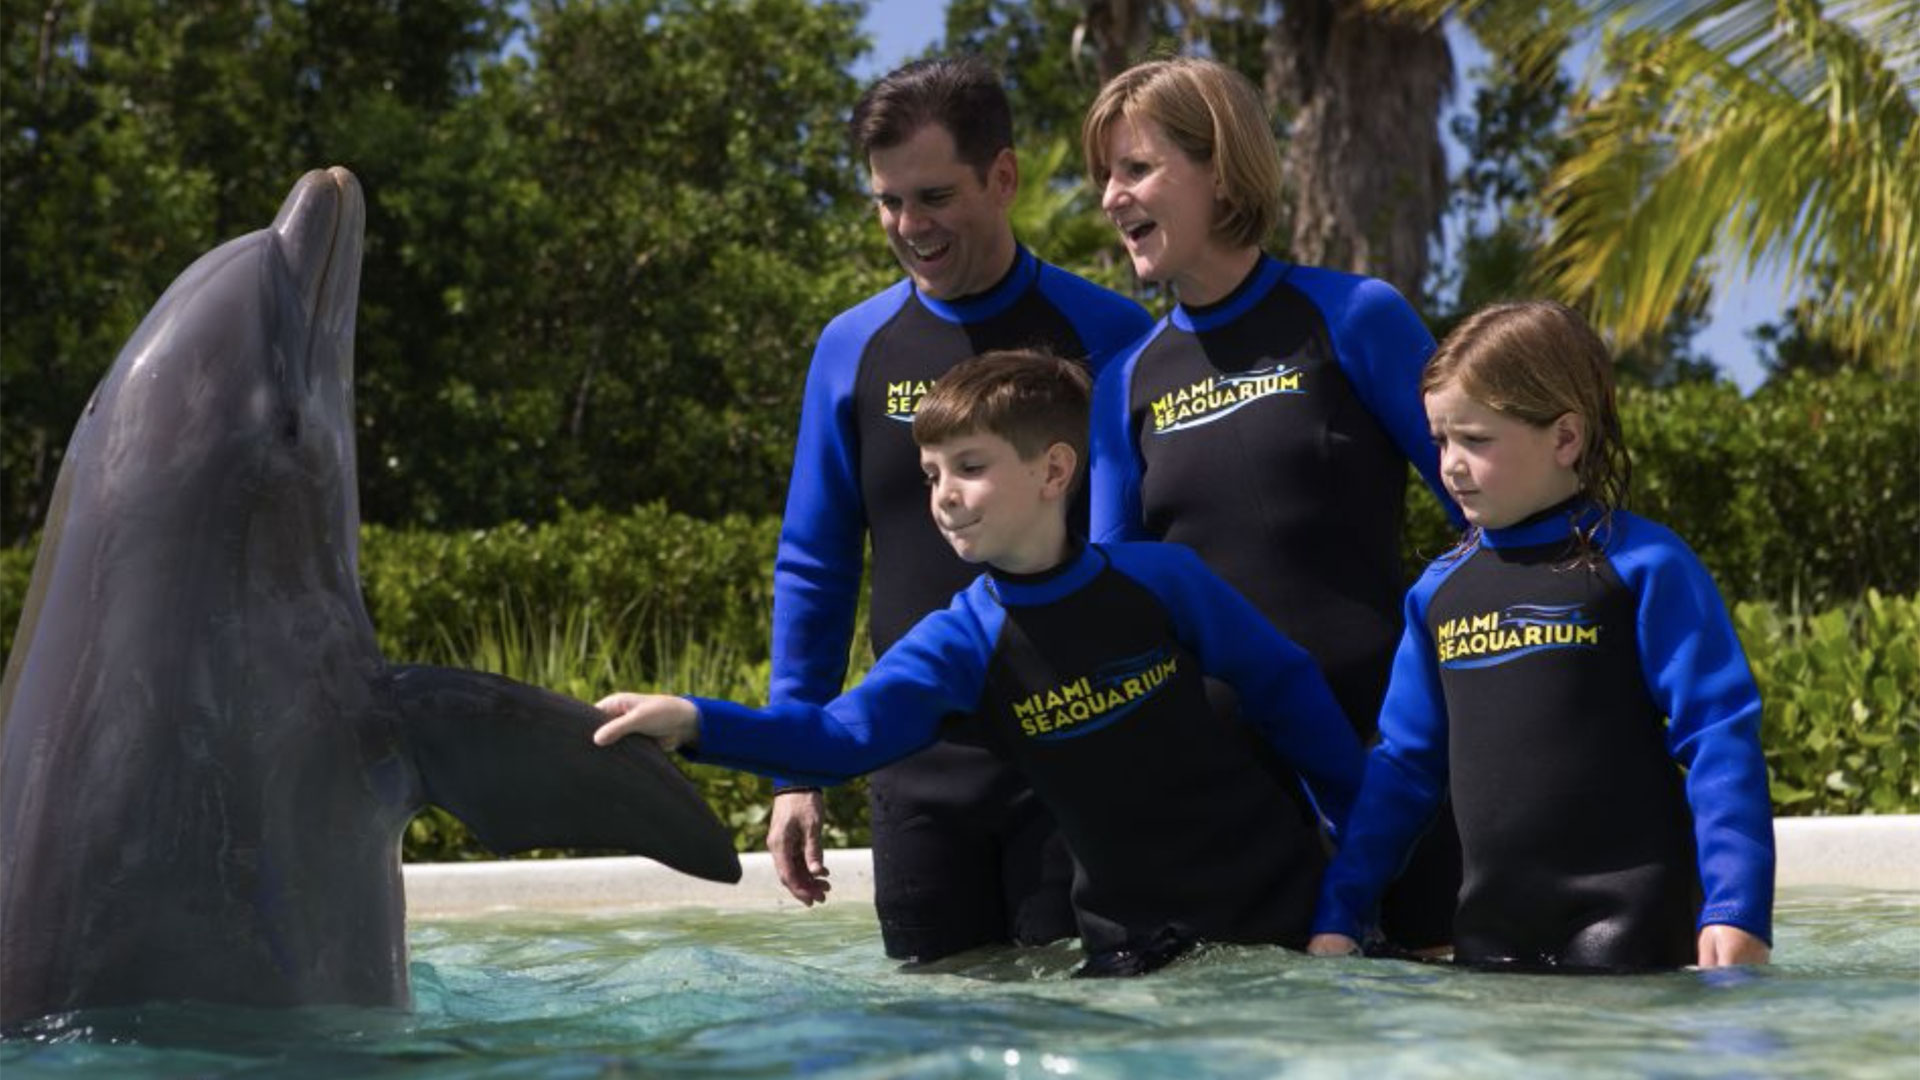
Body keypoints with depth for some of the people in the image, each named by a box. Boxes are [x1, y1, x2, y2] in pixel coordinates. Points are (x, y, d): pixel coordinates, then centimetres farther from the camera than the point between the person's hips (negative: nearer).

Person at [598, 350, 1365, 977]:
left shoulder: (1160, 579, -11)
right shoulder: (960, 643, -9)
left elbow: (1284, 685, 0)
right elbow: (847, 734, -23)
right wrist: (695, 724, -38)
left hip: (1280, 896, -1)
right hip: (1137, 940, 1)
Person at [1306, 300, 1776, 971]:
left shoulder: (1645, 567, -5)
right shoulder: (1439, 590, 12)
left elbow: (1720, 739, -9)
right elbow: (1403, 764, 16)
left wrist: (1734, 910, -17)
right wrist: (1337, 917, 12)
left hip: (1628, 921, -5)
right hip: (1489, 929, 5)